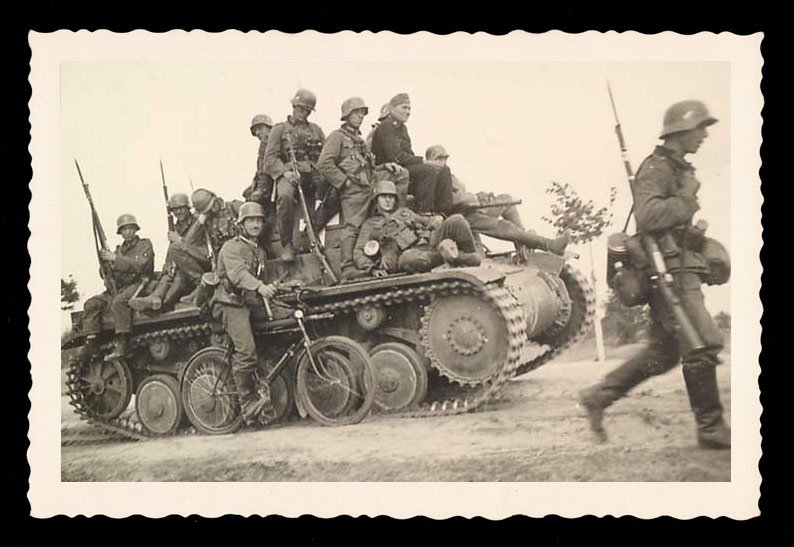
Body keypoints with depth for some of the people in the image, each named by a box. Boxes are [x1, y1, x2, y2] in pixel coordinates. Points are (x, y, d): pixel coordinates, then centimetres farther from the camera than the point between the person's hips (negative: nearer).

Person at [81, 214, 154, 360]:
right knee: (92, 304, -13)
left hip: (139, 284, -7)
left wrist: (115, 259, -15)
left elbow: (141, 266, -12)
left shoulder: (145, 245, 7)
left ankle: (121, 345, -42)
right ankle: (90, 341, -17)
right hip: (118, 288, 7)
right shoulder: (119, 250, 24)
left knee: (119, 302, -36)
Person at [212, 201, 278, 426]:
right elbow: (238, 274, -23)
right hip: (231, 304, -8)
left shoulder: (260, 251, 23)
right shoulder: (232, 247, -4)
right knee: (246, 351, -22)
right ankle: (248, 405, -17)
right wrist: (260, 287, -39)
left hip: (251, 304, 8)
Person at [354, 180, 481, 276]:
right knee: (407, 258, -45)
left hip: (430, 244, 4)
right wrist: (373, 268, -8)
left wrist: (436, 220, 4)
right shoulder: (370, 224, 22)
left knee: (456, 220, -21)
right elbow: (358, 252, 12)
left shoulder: (405, 212, 33)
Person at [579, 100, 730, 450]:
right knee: (703, 343, -10)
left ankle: (599, 397, 16)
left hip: (679, 268, 10)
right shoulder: (656, 167, -11)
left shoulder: (679, 169, 20)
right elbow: (647, 215, -26)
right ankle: (711, 428, -2)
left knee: (663, 352, 11)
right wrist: (686, 199, -17)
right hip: (669, 270, -10)